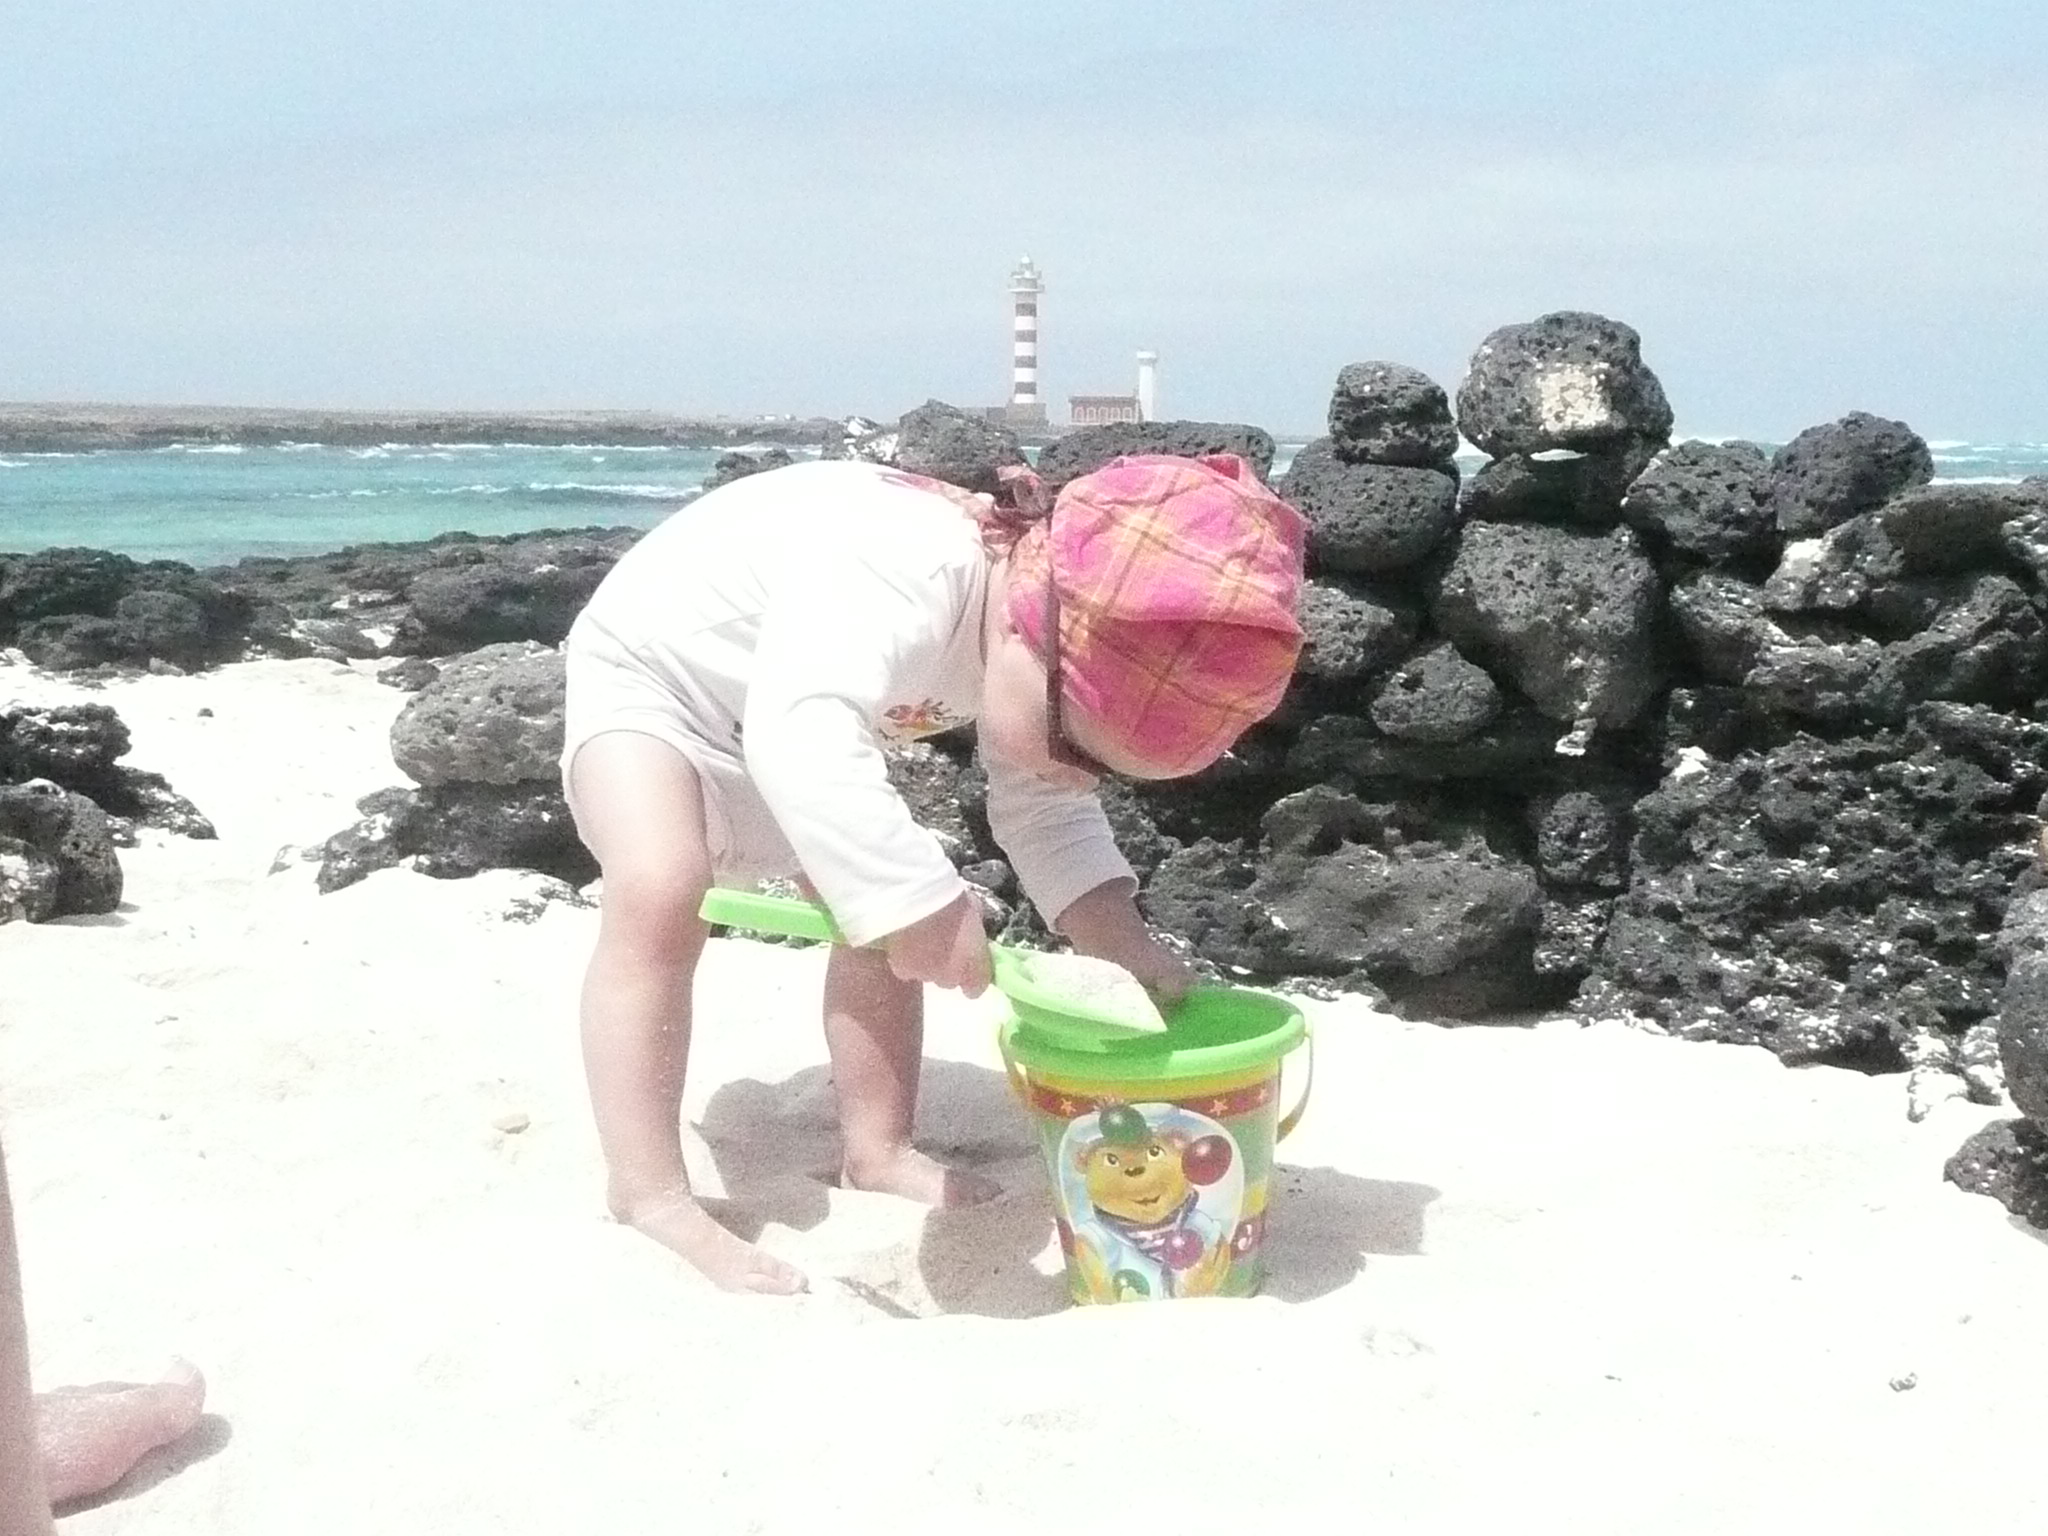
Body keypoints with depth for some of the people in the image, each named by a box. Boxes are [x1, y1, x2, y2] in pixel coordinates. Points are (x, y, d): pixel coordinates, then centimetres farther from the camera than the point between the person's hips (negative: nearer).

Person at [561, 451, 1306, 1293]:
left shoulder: (1038, 659, -15)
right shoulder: (892, 575, -43)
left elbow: (1046, 815, -5)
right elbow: (799, 743, -57)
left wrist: (1128, 948, -17)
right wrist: (920, 901, -57)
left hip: (782, 730, 8)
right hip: (647, 670, -7)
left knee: (886, 915, 1)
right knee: (660, 893, -28)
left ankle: (877, 1151, 13)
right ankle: (647, 1194, -21)